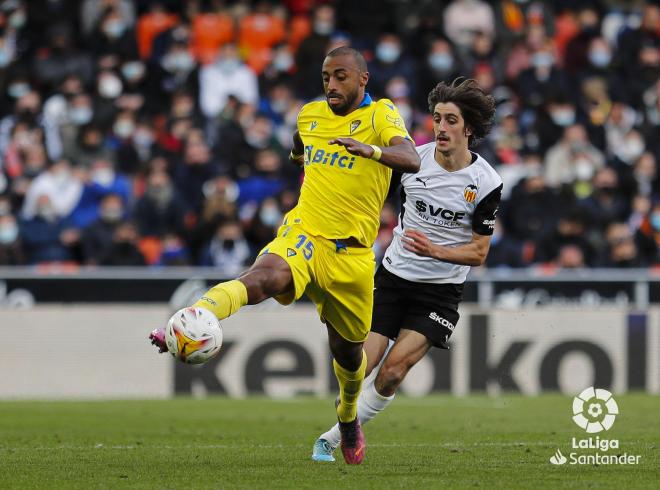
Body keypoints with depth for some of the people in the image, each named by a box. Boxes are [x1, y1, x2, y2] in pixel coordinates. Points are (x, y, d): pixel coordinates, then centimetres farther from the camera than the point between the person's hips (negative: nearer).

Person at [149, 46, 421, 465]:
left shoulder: (380, 114, -4)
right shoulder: (310, 114, 10)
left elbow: (412, 161, -26)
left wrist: (371, 150, -41)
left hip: (351, 253, -1)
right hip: (304, 234, 1)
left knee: (348, 351, 14)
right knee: (264, 277, -34)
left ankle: (348, 418, 46)